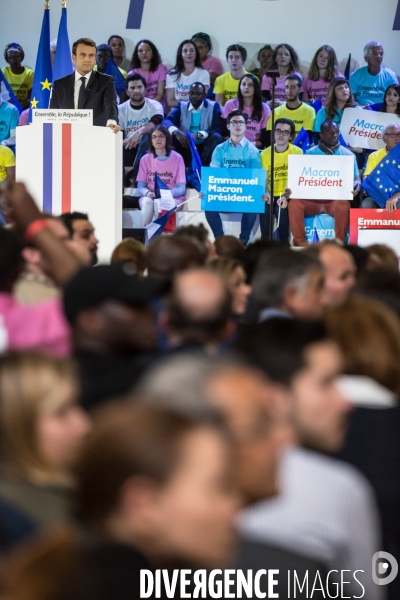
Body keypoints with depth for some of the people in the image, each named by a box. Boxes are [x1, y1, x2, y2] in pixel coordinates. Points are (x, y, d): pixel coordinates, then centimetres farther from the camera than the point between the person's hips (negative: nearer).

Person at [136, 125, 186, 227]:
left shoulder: (177, 158, -1)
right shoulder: (145, 159, 6)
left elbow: (181, 187, -4)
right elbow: (141, 186, 4)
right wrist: (147, 193, -20)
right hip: (149, 197, 2)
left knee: (159, 203, -37)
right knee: (147, 202, -35)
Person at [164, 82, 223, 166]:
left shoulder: (213, 106, 4)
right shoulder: (182, 106, 11)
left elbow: (218, 129, -12)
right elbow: (166, 121, -7)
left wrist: (198, 135, -29)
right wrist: (176, 132, -30)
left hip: (204, 147, -2)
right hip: (185, 146, 2)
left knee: (216, 137, -31)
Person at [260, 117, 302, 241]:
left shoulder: (297, 152, -3)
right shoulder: (265, 154, 6)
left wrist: (286, 196, -28)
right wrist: (266, 194, -23)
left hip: (288, 196, -2)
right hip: (272, 196, 2)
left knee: (282, 208, -33)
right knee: (264, 207, -30)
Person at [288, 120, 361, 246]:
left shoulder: (347, 155, 11)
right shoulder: (310, 154, 13)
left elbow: (356, 178, 7)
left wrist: (356, 186, -17)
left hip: (336, 199, -1)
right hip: (312, 198, 1)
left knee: (344, 205, -36)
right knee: (294, 203, -28)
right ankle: (300, 242, -18)